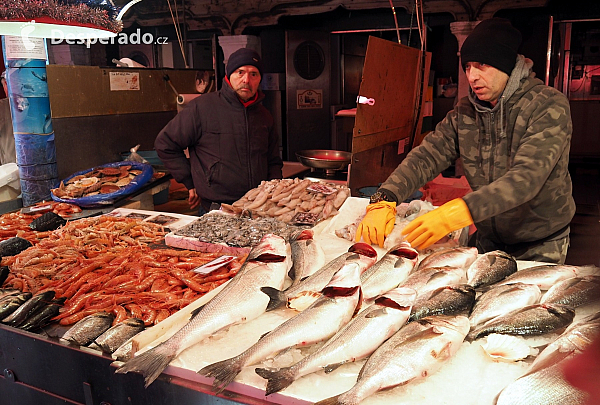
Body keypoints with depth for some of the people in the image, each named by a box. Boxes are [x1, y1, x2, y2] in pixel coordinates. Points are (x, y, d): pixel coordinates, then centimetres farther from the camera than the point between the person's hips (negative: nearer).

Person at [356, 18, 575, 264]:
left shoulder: (548, 106, -20)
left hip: (540, 248, -4)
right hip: (488, 241, 5)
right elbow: (426, 156, -12)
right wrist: (384, 200, -31)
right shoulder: (464, 113, -3)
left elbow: (527, 177, -33)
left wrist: (459, 211, -48)